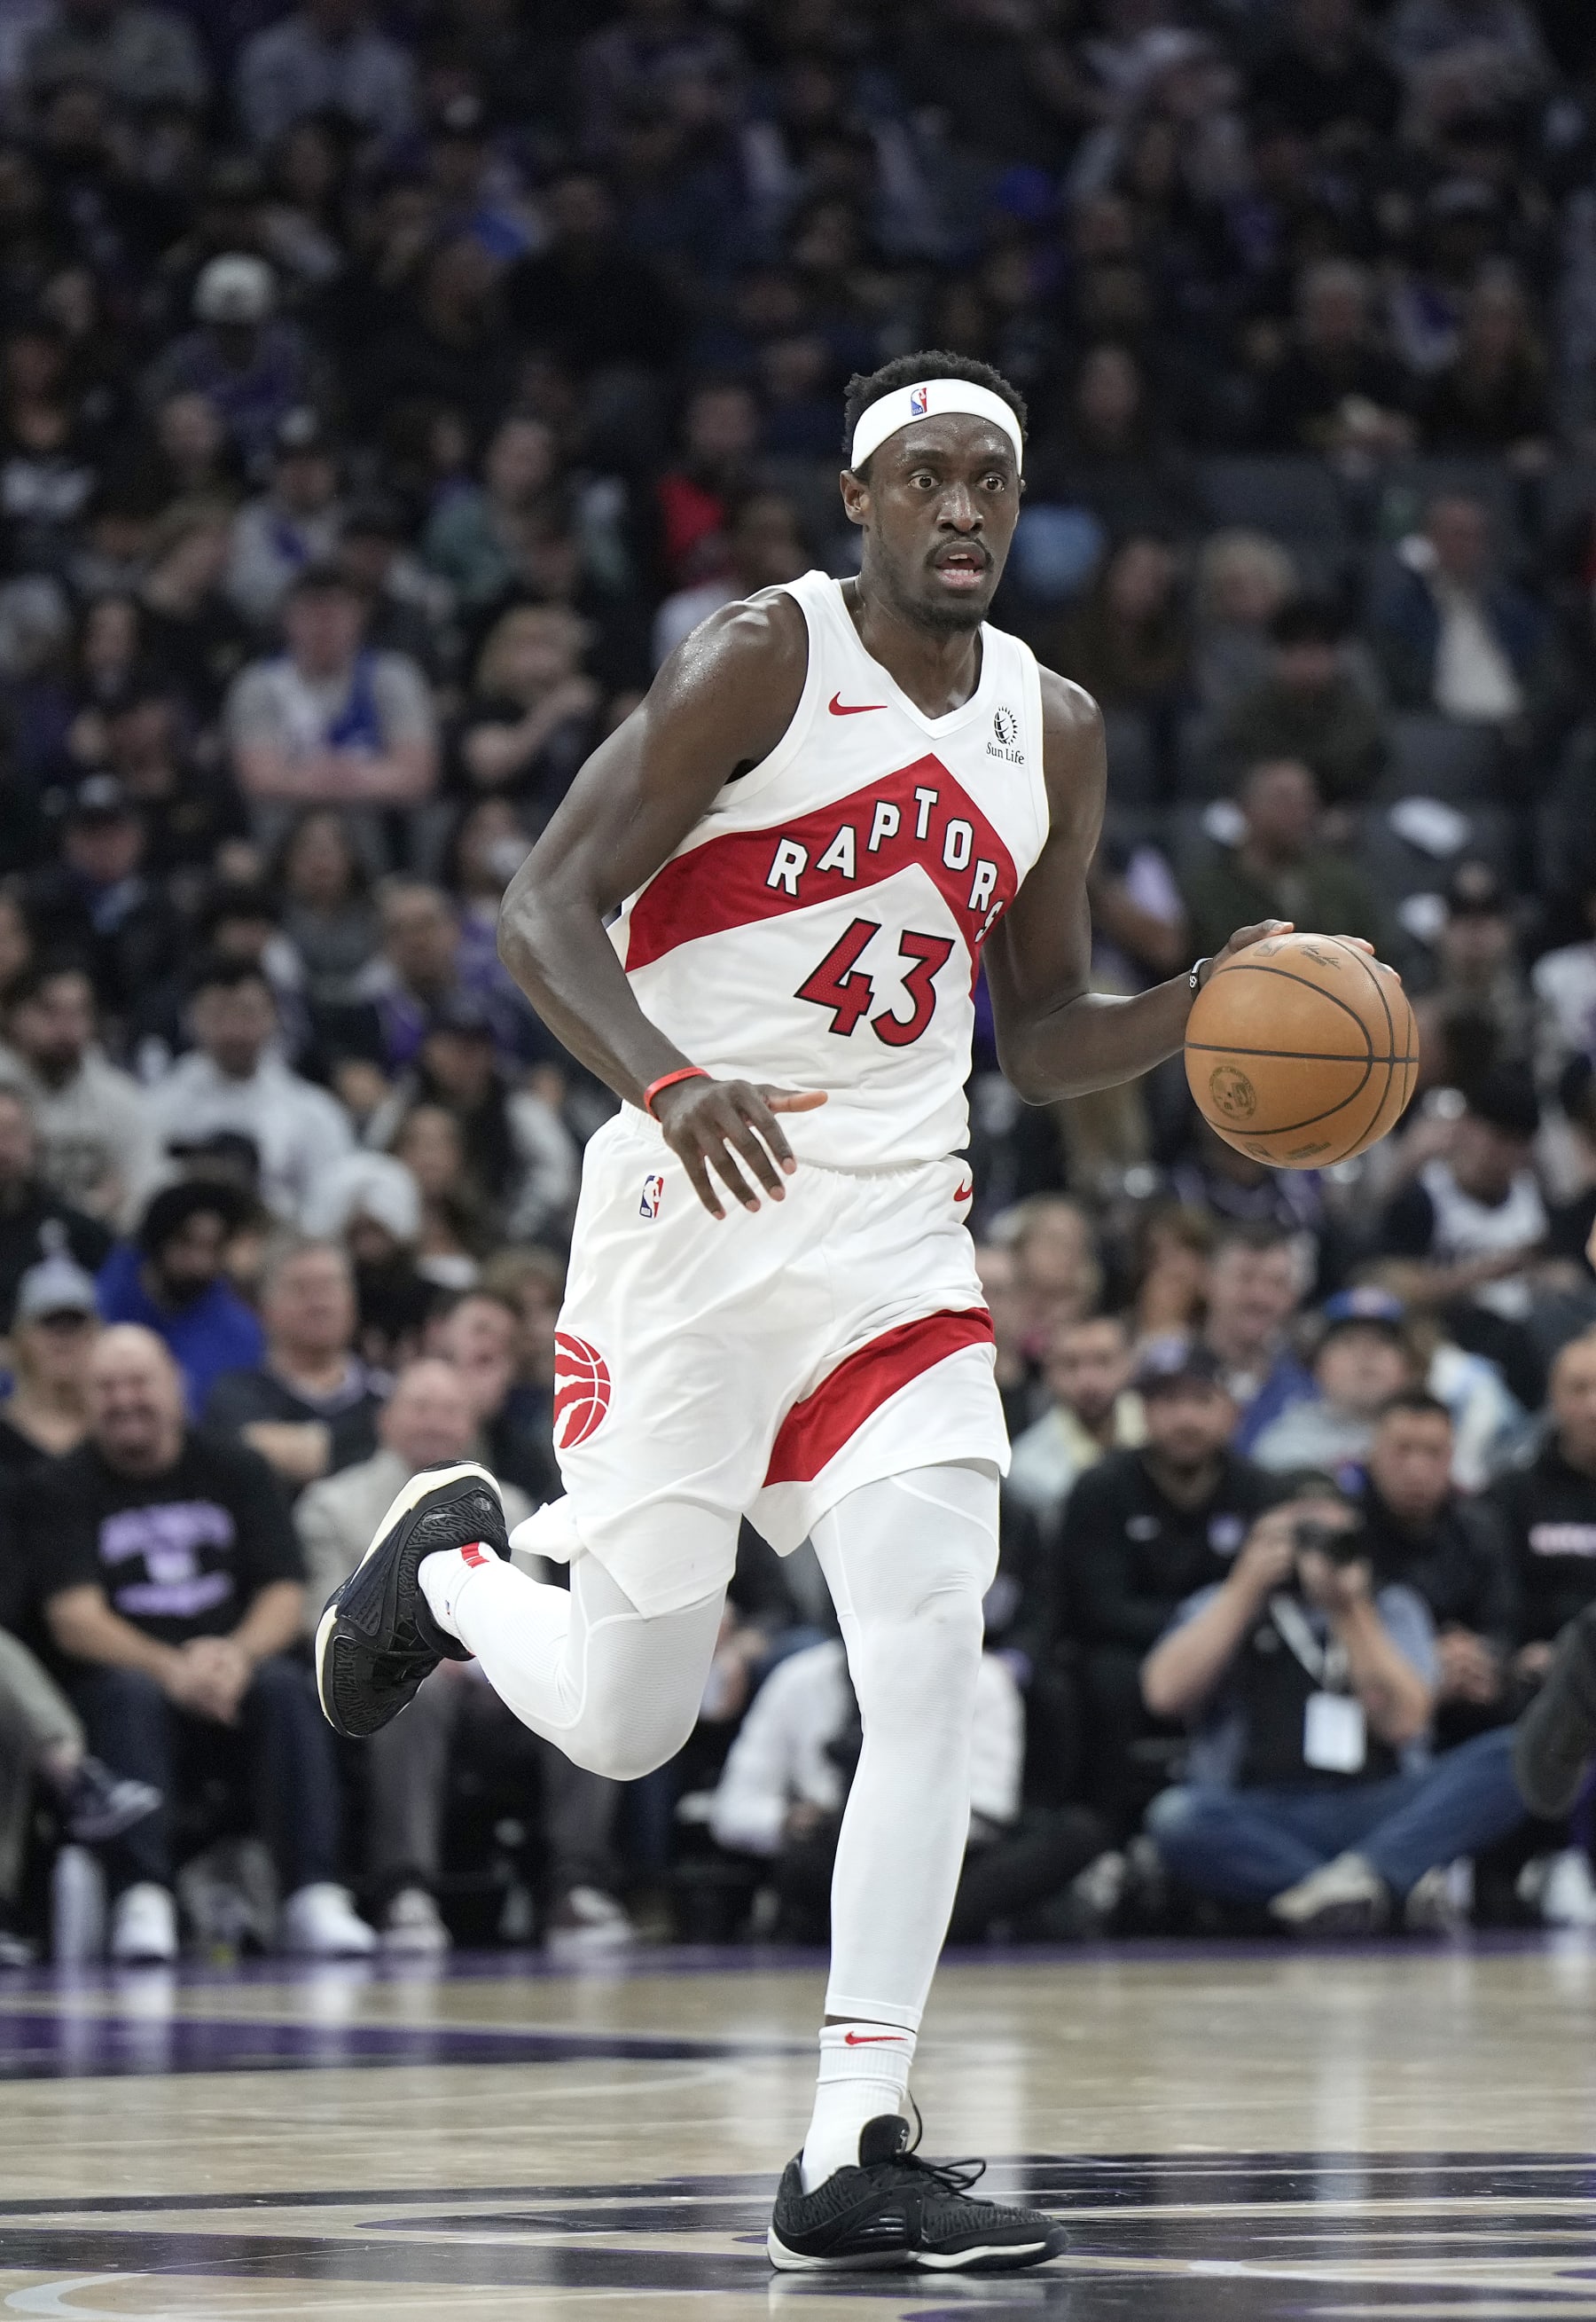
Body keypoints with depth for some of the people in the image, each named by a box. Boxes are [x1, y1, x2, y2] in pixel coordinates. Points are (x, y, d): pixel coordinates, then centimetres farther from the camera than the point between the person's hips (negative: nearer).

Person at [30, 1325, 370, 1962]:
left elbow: (285, 1594, 4)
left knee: (286, 1687, -30)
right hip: (124, 1670, -2)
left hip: (230, 1675, 2)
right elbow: (75, 1620, -9)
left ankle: (313, 1896, -38)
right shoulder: (63, 1492, 4)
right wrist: (172, 1669, -27)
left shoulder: (236, 1472, 12)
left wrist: (238, 1655, -20)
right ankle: (142, 1903, -45)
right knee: (130, 1693, -35)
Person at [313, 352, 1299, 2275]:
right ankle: (451, 1562, 37)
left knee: (936, 1663, -13)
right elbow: (541, 908, -14)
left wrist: (1204, 1012, -2)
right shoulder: (763, 661, -9)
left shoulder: (1052, 731, 10)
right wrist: (663, 1084, -32)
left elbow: (1043, 1037, 19)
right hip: (697, 1223, -4)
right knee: (622, 1727, 1)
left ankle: (852, 2159, -10)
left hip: (896, 1239, 5)